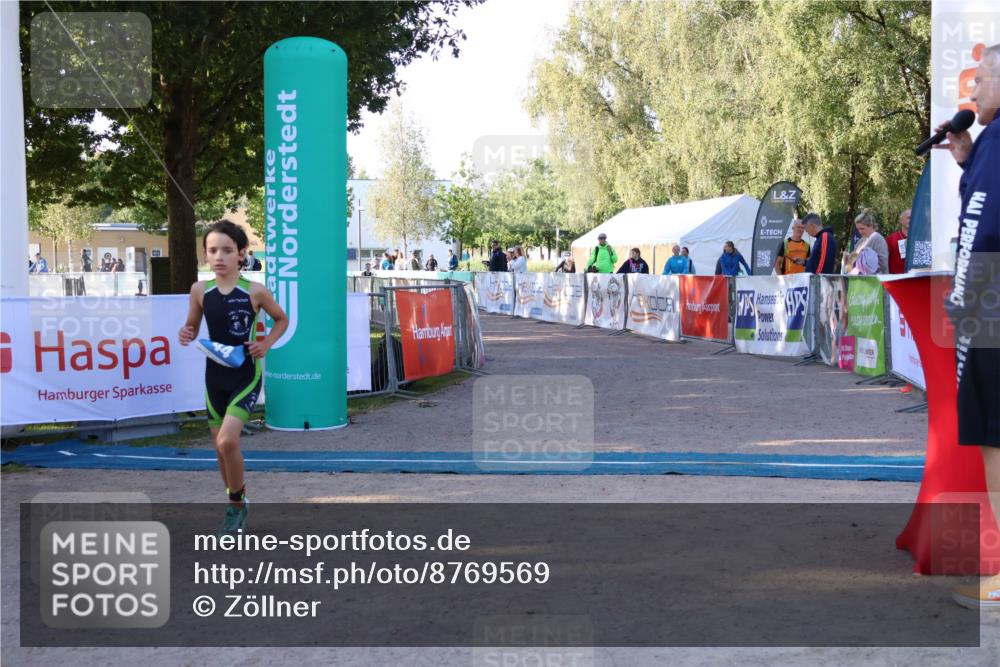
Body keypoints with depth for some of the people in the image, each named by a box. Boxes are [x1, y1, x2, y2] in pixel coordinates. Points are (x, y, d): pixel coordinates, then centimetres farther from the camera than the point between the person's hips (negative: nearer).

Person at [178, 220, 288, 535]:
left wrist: (266, 344, -10)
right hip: (215, 374, 4)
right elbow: (192, 326, 10)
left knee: (227, 440, -19)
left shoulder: (255, 291, -11)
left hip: (246, 375, -4)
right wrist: (185, 334, -12)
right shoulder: (200, 290, -4)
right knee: (221, 446, 10)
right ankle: (236, 508, 29)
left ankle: (237, 504, 4)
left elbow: (282, 320, 6)